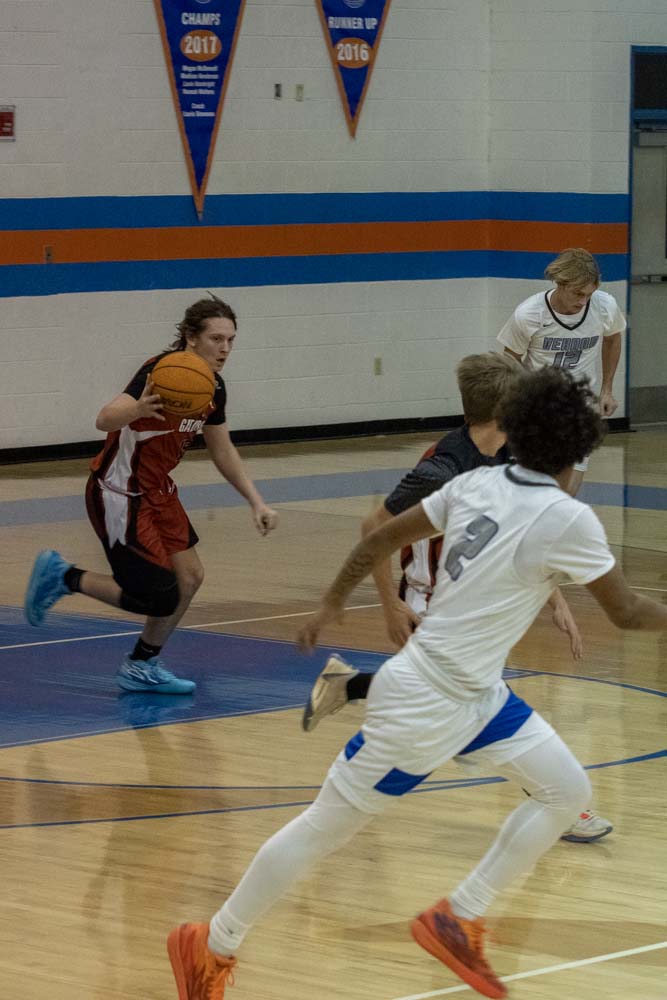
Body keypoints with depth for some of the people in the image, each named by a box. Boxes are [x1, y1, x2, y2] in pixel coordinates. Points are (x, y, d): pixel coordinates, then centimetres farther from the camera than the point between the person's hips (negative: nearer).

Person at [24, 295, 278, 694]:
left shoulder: (214, 387, 2)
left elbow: (223, 452, 17)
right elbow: (105, 419, -37)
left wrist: (257, 502, 10)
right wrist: (138, 408, -58)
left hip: (157, 490, 9)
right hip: (119, 494, -9)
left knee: (190, 577, 9)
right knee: (160, 598, -10)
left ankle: (142, 667, 26)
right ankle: (63, 576, 8)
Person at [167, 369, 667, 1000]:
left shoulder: (478, 484, 1)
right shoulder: (567, 520, -21)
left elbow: (382, 538, 8)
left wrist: (331, 604, 21)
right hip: (424, 704, -8)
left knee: (567, 792, 9)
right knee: (324, 829, 5)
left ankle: (458, 921, 18)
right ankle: (212, 945, 19)